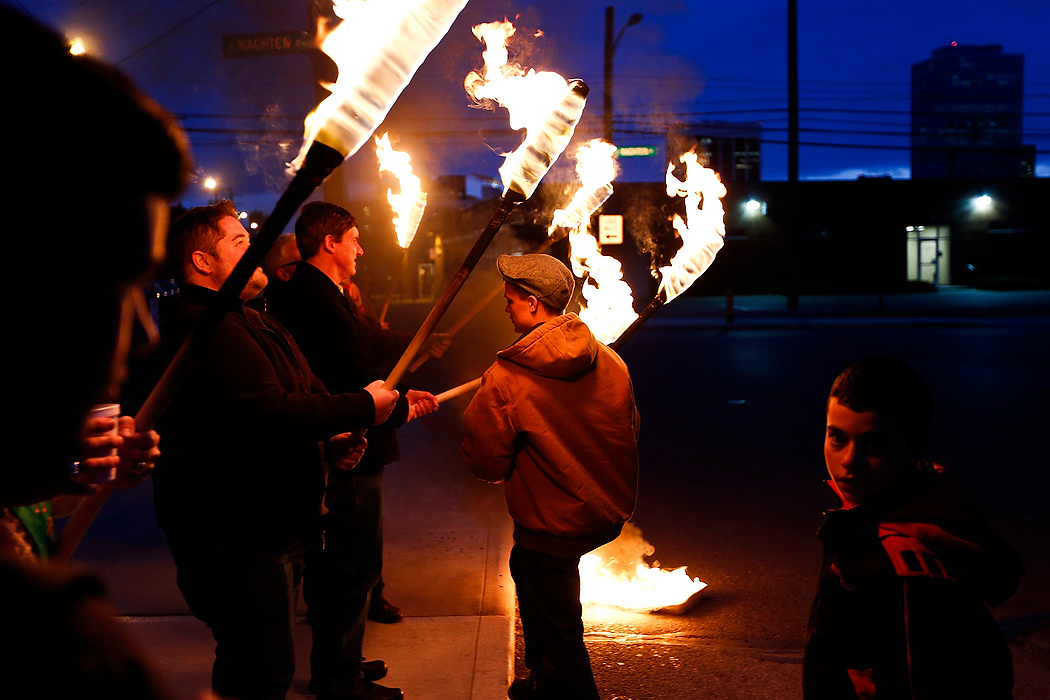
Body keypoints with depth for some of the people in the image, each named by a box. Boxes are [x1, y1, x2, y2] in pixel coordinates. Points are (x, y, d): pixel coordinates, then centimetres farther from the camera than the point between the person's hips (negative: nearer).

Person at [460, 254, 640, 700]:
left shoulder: (505, 380, -22)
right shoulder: (610, 362, -5)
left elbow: (485, 464, -15)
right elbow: (631, 432, 7)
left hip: (553, 525, -8)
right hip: (608, 513, 8)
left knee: (559, 634, 8)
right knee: (525, 567, 30)